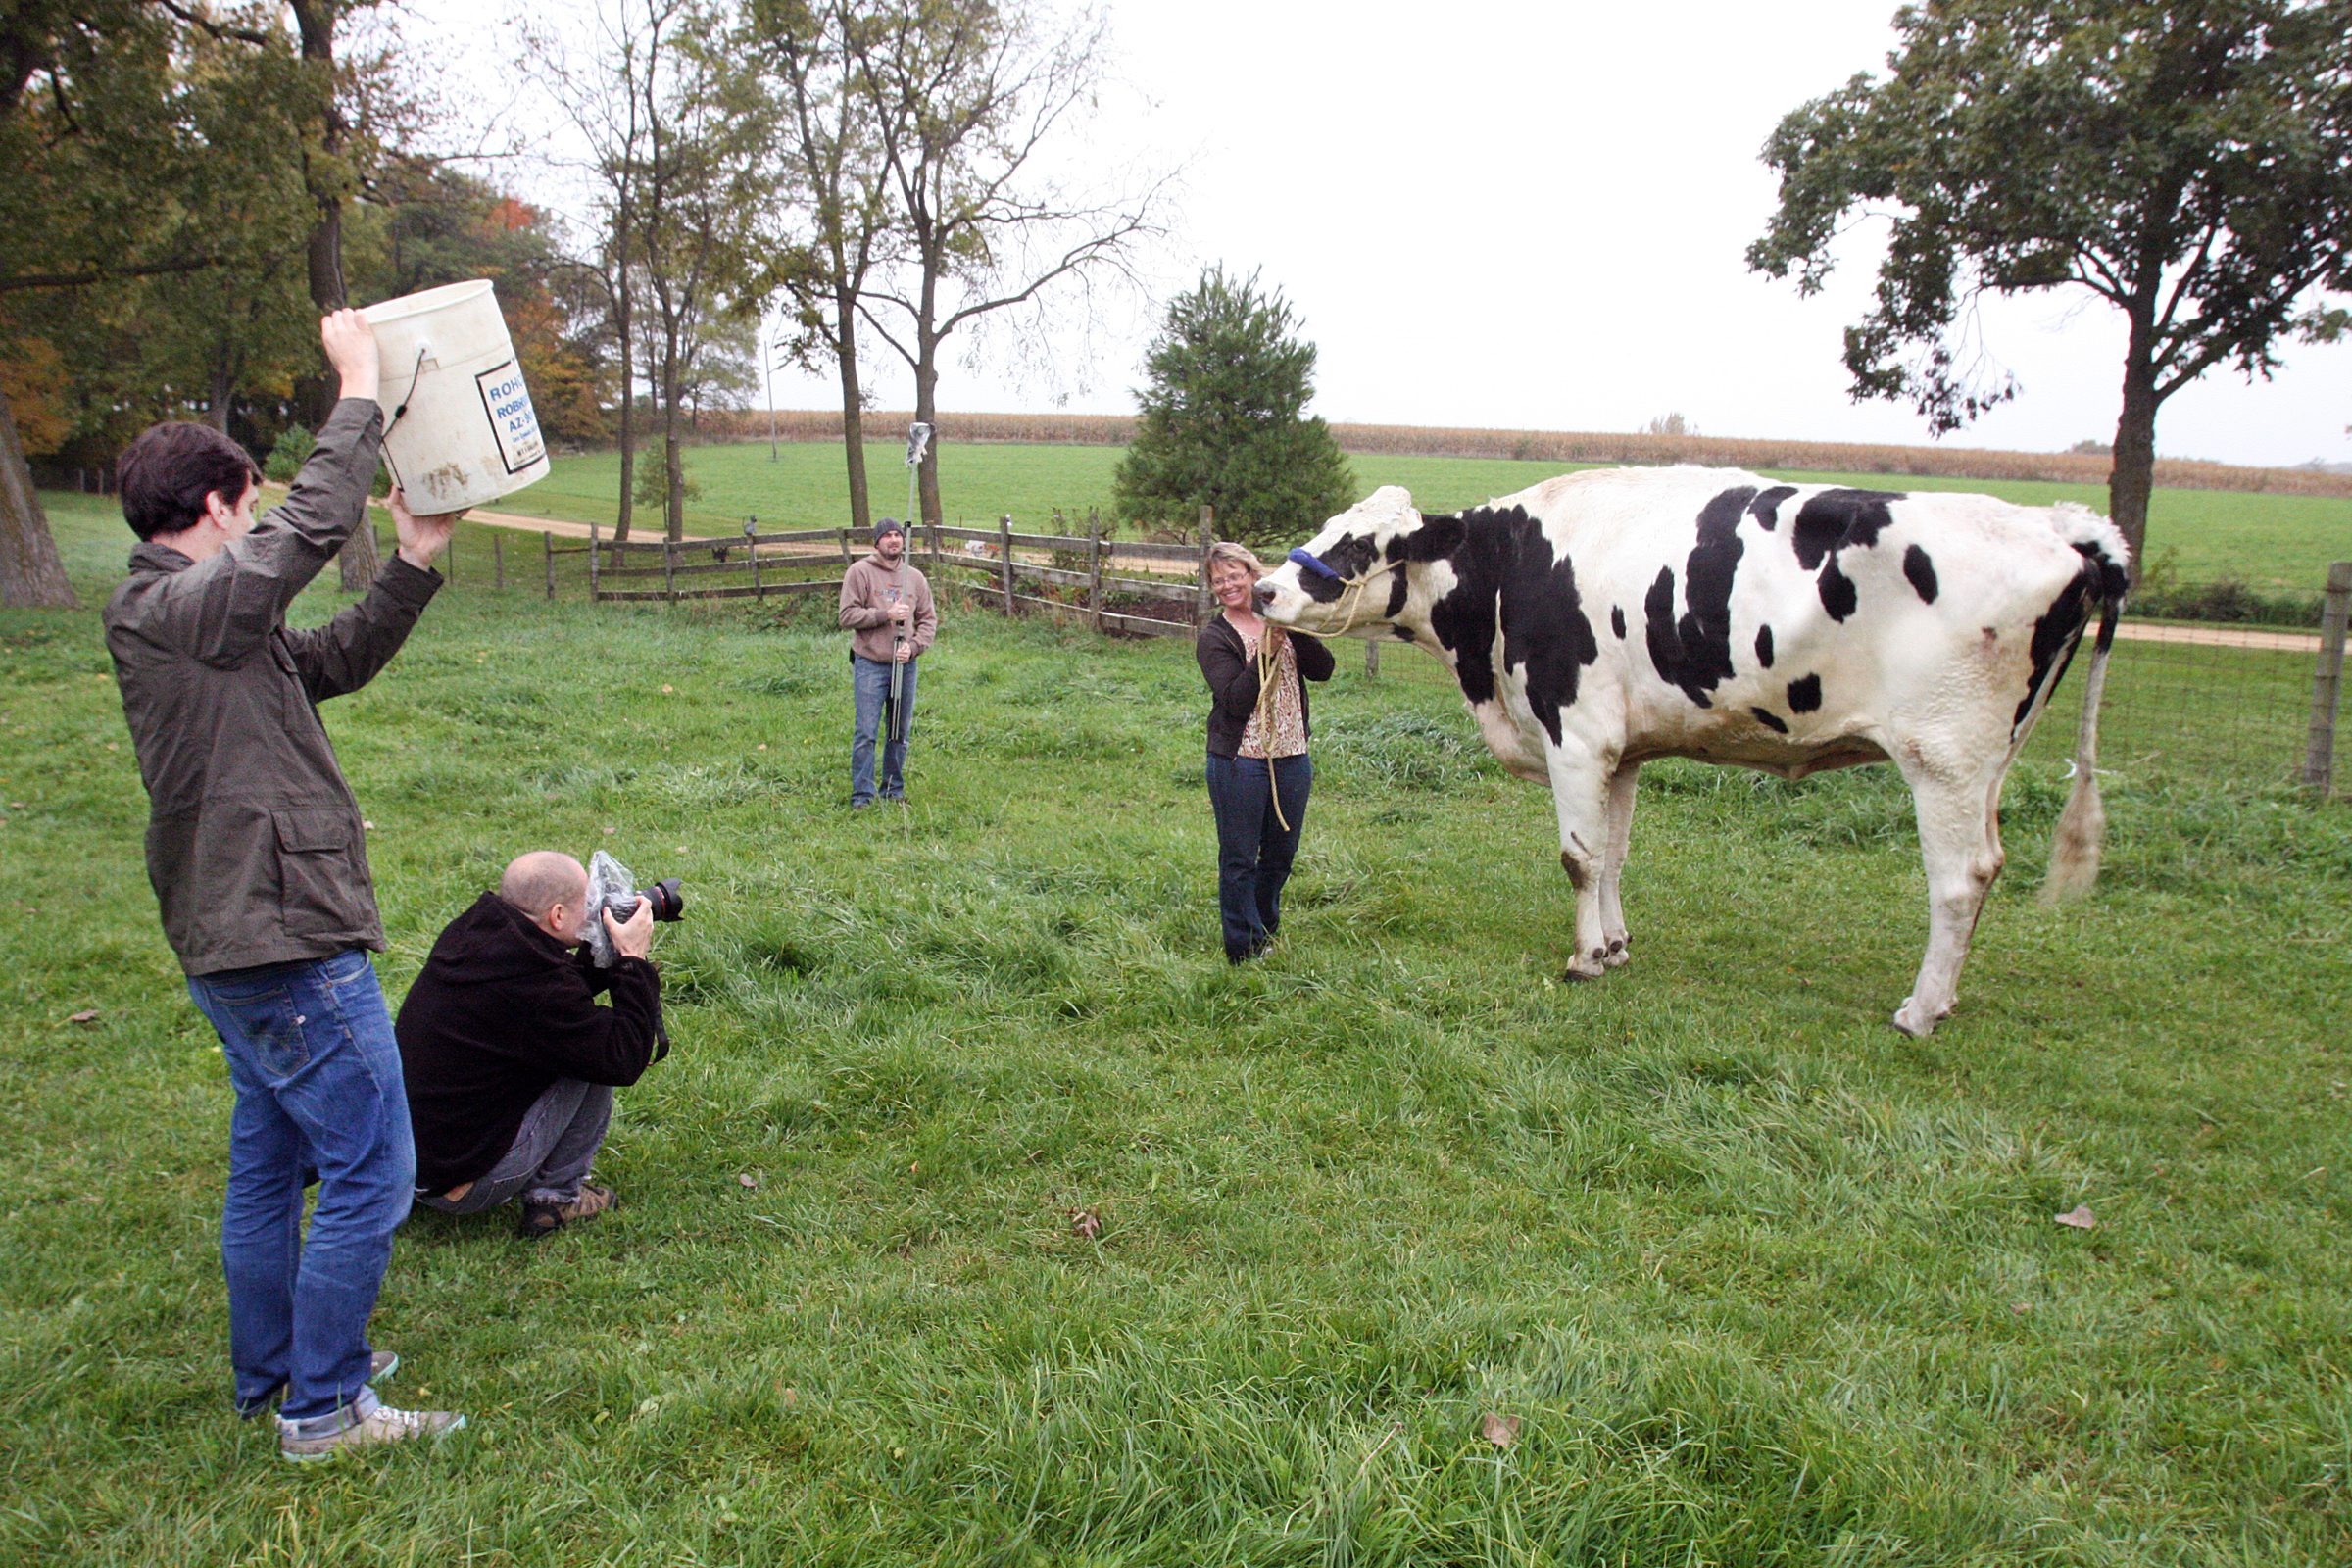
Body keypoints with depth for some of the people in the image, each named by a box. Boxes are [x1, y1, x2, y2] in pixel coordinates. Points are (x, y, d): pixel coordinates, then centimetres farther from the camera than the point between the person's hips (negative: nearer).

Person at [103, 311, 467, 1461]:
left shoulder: (199, 619, 13)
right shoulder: (179, 611, -17)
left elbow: (333, 662, 17)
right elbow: (314, 523, -22)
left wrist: (415, 567, 8)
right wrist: (359, 388, -13)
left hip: (240, 949, 11)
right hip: (292, 948, -11)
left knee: (270, 1166, 20)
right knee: (370, 1175, -2)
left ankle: (271, 1375, 33)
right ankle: (323, 1409, 9)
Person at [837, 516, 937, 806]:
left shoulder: (915, 577, 10)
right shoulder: (860, 572, -3)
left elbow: (929, 620, 11)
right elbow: (848, 615, -8)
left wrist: (913, 646, -6)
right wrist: (885, 614, -17)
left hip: (905, 666, 4)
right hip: (870, 665, -4)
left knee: (899, 733, 12)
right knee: (866, 733, -5)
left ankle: (894, 790, 24)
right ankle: (862, 794, 2)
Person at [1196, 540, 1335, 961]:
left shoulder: (1281, 622, 9)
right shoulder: (1214, 638, -3)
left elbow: (1322, 670, -5)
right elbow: (1236, 699, -16)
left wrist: (1295, 629, -17)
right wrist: (1266, 652, -21)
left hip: (1291, 757, 4)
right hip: (1239, 763, -4)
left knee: (1280, 856, 16)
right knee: (1240, 860, 3)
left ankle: (1266, 931, 36)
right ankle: (1247, 950, 15)